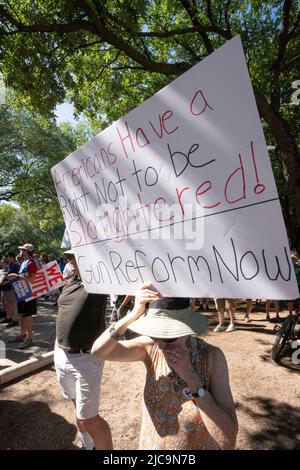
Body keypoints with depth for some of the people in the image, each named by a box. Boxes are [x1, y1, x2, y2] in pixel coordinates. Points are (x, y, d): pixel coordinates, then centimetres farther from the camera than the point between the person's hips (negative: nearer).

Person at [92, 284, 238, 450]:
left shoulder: (211, 357, -25)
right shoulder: (151, 348, -18)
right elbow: (99, 351, -26)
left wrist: (191, 376, -33)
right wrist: (134, 315, -38)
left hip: (199, 446, -2)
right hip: (150, 445, 2)